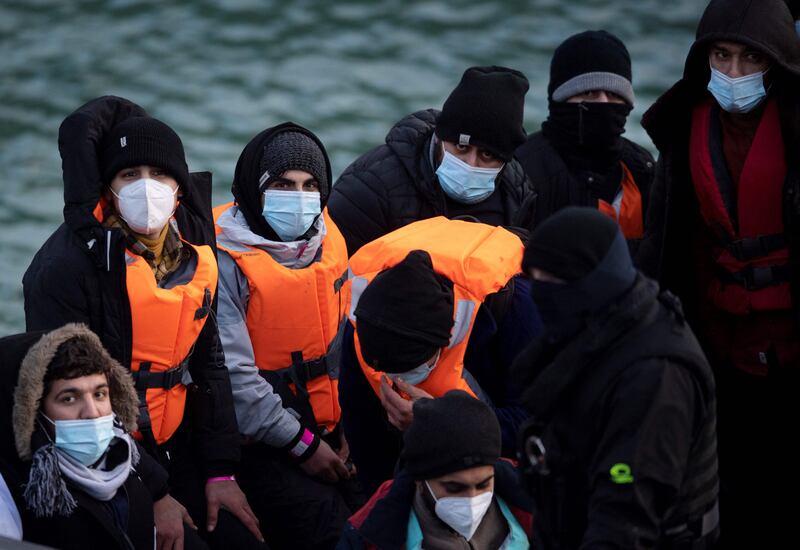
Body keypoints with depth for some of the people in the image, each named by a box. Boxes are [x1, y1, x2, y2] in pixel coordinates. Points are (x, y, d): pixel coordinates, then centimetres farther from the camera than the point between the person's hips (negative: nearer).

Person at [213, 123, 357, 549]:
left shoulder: (327, 242, 5)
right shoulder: (227, 261, -18)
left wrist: (341, 427, 6)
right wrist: (301, 445, -15)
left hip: (324, 435, 7)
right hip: (260, 444, -7)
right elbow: (233, 373, -20)